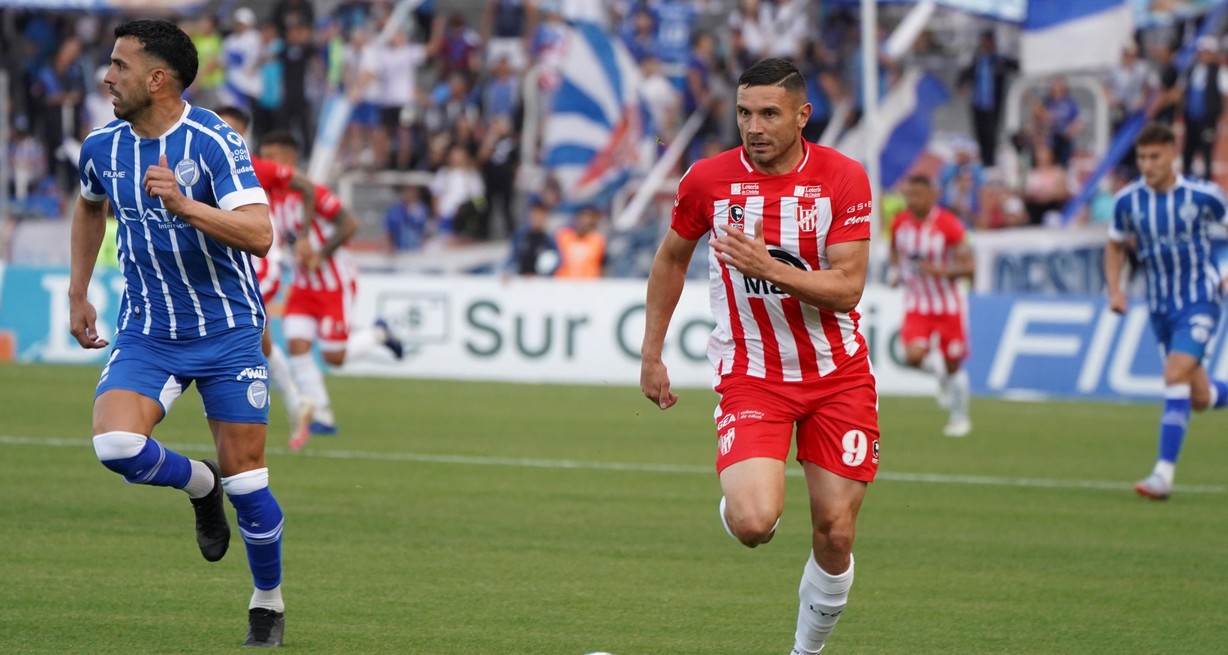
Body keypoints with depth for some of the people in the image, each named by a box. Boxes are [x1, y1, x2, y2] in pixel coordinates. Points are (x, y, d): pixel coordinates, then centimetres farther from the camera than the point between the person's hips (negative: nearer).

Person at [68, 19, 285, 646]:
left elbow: (259, 235, -27)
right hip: (146, 331, 4)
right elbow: (89, 206, 24)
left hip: (227, 330, -4)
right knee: (115, 445, -21)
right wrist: (77, 293, 22)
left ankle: (269, 601, 22)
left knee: (243, 476, -1)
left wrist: (182, 205, -38)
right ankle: (198, 484, 12)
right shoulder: (102, 147, 0)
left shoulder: (214, 142, -17)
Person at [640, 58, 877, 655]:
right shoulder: (707, 179, -6)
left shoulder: (843, 178, -9)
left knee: (835, 536, 0)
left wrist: (767, 267, -28)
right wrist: (651, 355, 11)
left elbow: (847, 289, -14)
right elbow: (671, 259, 13)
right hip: (751, 376, -1)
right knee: (754, 524, -22)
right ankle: (744, 498, 15)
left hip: (838, 376, 1)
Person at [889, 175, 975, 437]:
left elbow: (968, 266, -15)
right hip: (917, 304, 3)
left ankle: (960, 418, 27)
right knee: (914, 355, -19)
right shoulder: (900, 223, -4)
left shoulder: (948, 224, -16)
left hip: (948, 304, -3)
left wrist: (940, 270, -31)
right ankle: (939, 373, 16)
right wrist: (898, 270, 0)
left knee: (953, 364, 6)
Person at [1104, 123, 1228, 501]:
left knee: (1176, 376, -22)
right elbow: (1115, 246, 13)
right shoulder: (1127, 200, -4)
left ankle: (1164, 474, -22)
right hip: (1160, 306, 4)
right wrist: (1115, 290, -1)